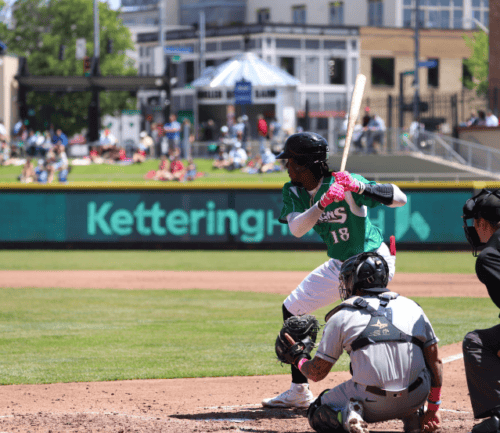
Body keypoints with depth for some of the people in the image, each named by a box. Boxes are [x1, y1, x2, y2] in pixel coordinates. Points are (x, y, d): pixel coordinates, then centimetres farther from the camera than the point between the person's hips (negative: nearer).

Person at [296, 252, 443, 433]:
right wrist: (433, 409, 20)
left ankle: (348, 416, -9)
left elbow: (317, 373, 8)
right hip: (416, 399, 3)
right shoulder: (412, 307, 12)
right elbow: (435, 362, 11)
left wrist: (299, 359, 30)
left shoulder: (342, 316, 5)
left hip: (371, 404, -3)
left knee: (317, 414, 23)